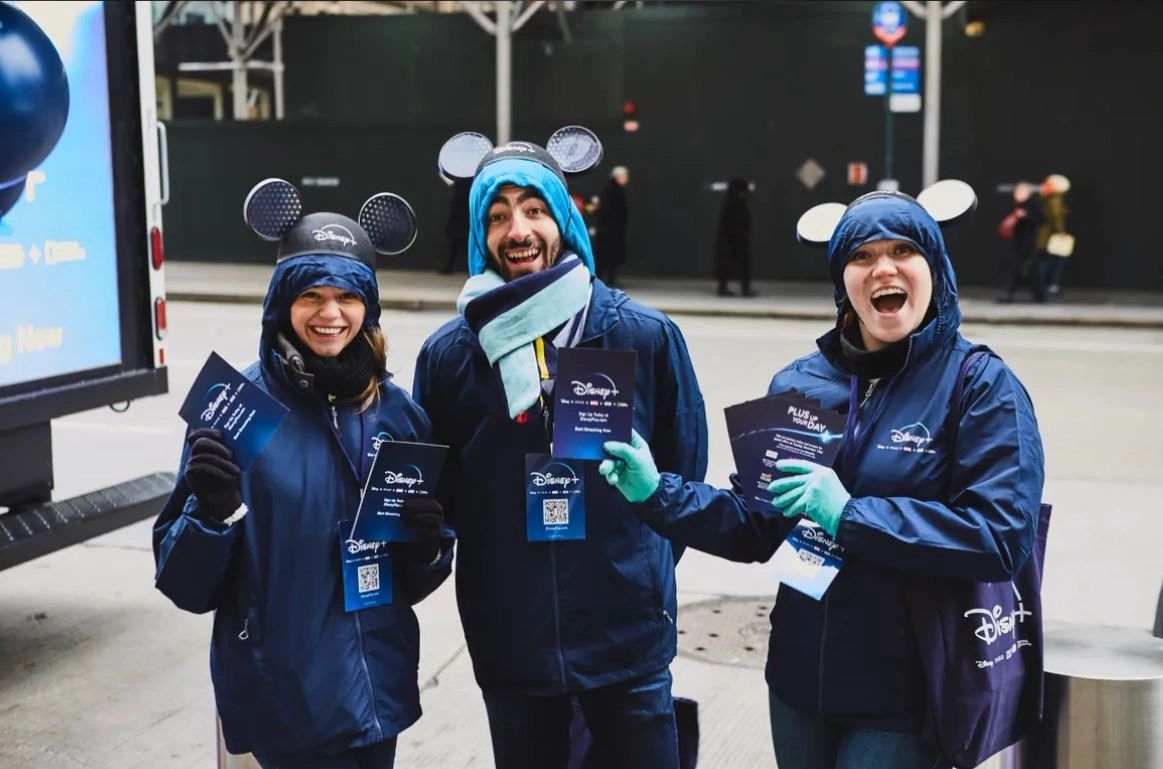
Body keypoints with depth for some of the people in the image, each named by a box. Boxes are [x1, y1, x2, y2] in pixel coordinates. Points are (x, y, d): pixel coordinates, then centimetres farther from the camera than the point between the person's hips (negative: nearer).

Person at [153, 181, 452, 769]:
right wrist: (213, 511, -26)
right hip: (284, 697, -4)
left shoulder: (396, 411, 2)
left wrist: (428, 547, -10)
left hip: (380, 688, 4)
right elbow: (186, 586, -8)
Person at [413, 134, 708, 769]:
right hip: (509, 642, 1)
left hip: (627, 634, -1)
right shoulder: (448, 353, -3)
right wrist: (491, 571, 3)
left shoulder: (644, 335, -5)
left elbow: (683, 471, 4)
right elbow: (435, 489, 7)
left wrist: (641, 569, 6)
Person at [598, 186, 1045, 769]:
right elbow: (757, 529, 6)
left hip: (907, 691, -5)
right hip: (801, 677, 5)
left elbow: (1004, 535, -20)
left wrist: (850, 514, -24)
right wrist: (654, 493, -8)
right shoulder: (799, 383, 4)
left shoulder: (980, 383, -9)